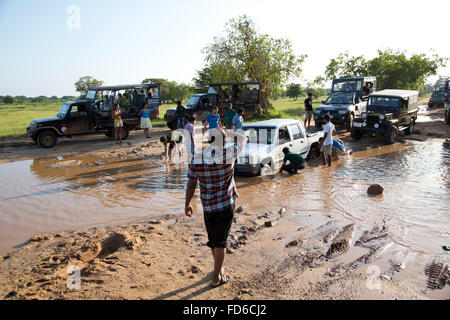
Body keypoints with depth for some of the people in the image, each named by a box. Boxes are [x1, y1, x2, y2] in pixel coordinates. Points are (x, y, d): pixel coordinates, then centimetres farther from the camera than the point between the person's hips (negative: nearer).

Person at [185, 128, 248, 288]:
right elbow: (243, 138, 3)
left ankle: (219, 268, 40)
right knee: (220, 241, 6)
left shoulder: (196, 159, -9)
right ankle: (216, 277, 14)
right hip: (226, 205, -2)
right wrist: (229, 133, 15)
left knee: (213, 240, 20)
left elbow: (191, 184, -2)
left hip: (208, 207, 3)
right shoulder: (228, 154, -15)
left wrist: (187, 204, 10)